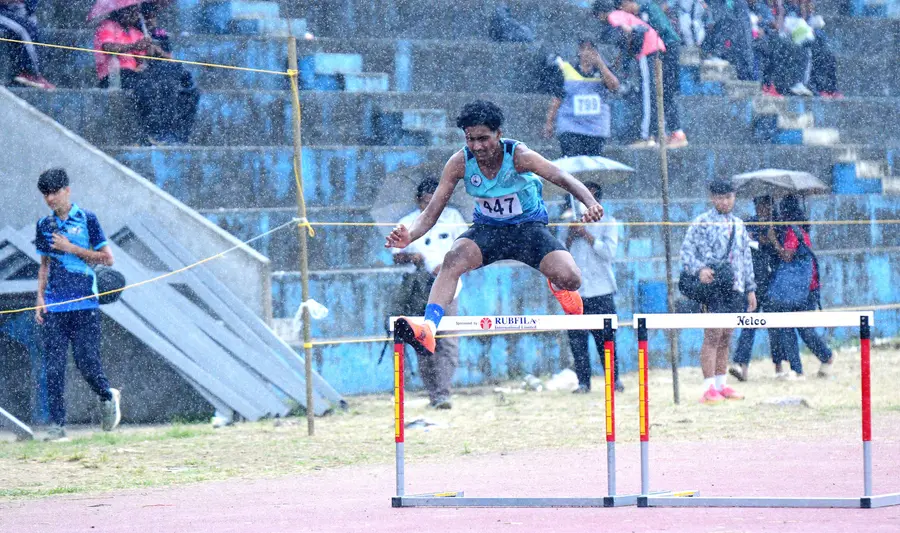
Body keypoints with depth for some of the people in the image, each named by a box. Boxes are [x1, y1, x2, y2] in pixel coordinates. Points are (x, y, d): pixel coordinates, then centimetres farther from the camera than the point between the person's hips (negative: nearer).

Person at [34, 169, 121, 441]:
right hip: (54, 306, 3)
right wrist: (40, 297, 8)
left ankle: (107, 397, 22)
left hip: (84, 304, -3)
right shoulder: (44, 225, 13)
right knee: (53, 366, -4)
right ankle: (57, 424, -2)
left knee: (86, 359, -8)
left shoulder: (87, 219, 0)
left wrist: (71, 248, -8)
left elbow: (107, 258, -1)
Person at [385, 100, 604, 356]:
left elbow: (562, 178, -33)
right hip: (487, 229, 1)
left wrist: (591, 204, -54)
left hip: (528, 226, -1)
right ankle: (428, 328, -43)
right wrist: (409, 236, -36)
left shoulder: (519, 155, -23)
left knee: (570, 280, -21)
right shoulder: (460, 163, -16)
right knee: (454, 259, -32)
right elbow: (431, 213, -14)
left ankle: (558, 286, 20)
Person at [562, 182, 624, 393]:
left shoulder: (607, 222, 7)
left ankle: (614, 379, 7)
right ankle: (583, 382, 1)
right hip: (575, 291, 3)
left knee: (605, 337, -3)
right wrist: (571, 236, -4)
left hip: (600, 291, -3)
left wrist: (586, 234, -9)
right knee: (576, 338, -4)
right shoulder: (572, 221, 16)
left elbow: (609, 252, -7)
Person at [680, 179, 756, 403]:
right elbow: (687, 250, -7)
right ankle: (709, 388, -14)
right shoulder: (702, 223, -1)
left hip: (734, 288, 6)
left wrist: (750, 288, 19)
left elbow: (746, 258, 23)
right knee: (713, 335, -12)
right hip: (712, 285, -6)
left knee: (725, 338, 8)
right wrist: (700, 269, -25)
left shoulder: (738, 225, 18)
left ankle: (721, 385, 14)